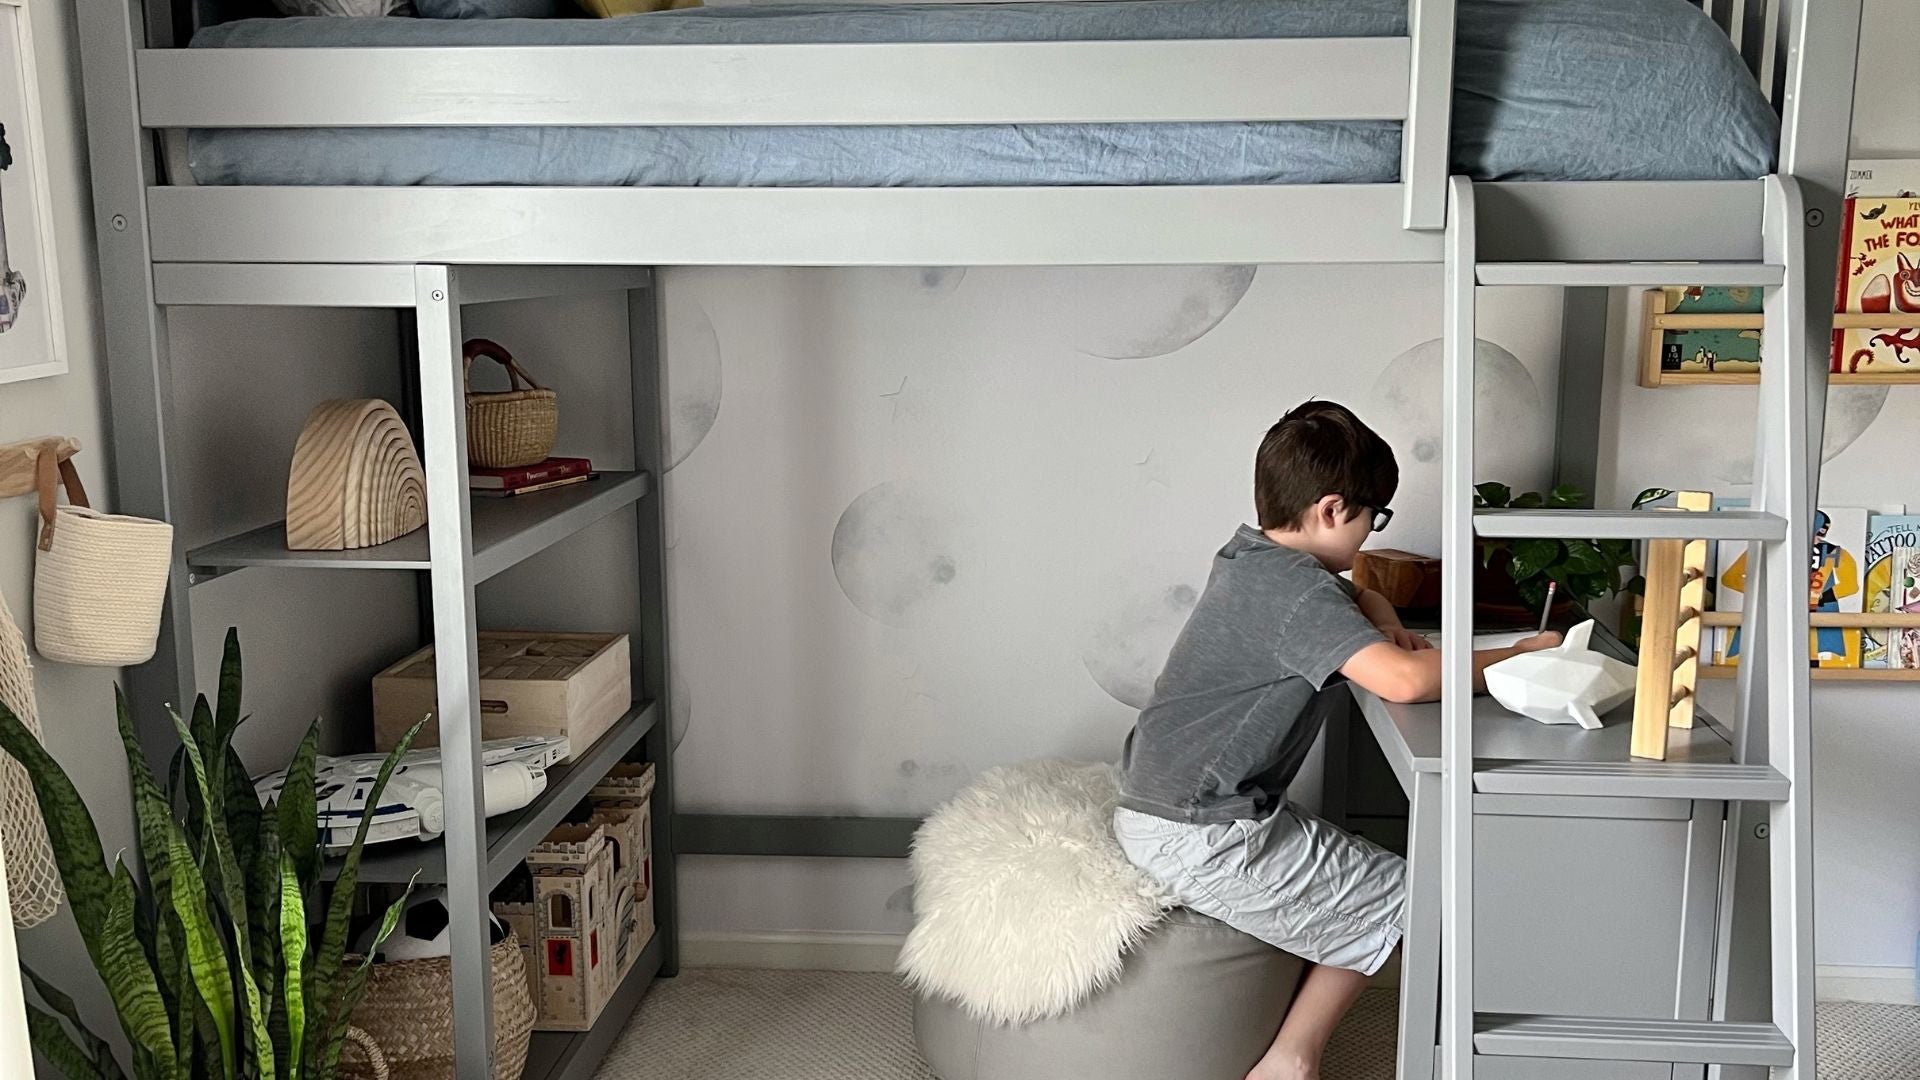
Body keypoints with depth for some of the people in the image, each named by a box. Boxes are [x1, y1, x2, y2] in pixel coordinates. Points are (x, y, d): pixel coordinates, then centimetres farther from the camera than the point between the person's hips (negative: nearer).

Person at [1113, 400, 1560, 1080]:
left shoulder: (1250, 558, 10)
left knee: (1357, 878, 24)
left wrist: (1372, 608, 10)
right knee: (1396, 903, 4)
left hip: (1156, 807, 10)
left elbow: (1333, 596, 32)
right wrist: (1514, 657, -17)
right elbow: (1404, 680, -33)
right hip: (1201, 839, -10)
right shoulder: (1294, 589, -20)